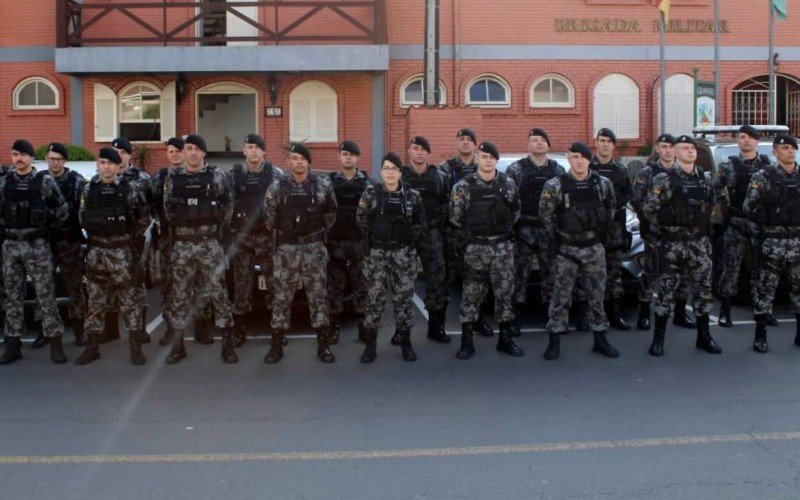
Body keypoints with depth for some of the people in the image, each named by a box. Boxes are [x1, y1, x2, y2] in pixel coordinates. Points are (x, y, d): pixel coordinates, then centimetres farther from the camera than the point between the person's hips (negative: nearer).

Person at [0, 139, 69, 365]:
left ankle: (55, 343, 5)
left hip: (37, 245, -3)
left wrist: (45, 228, 6)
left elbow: (63, 211, 0)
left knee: (45, 294, -2)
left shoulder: (44, 181, -4)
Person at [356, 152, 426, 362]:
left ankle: (406, 343, 16)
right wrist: (372, 236, -2)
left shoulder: (412, 195, 3)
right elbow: (361, 219, 4)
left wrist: (412, 237, 1)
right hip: (377, 252, -1)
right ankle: (370, 344, 8)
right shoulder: (371, 193, 0)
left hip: (404, 253, 1)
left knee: (403, 297, 5)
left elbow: (420, 221, 12)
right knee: (374, 298, -1)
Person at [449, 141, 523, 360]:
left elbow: (515, 212, 13)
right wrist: (472, 231, 7)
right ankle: (467, 342, 10)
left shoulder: (508, 184, 3)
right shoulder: (463, 186, -5)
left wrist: (503, 230, 9)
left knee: (505, 292, 7)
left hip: (503, 247, 2)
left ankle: (505, 339, 19)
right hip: (475, 248, -2)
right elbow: (455, 218, 0)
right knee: (471, 294, 2)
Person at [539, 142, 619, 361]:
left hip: (594, 248, 3)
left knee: (597, 295, 8)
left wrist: (603, 230, 10)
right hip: (566, 249, -3)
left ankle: (600, 339, 19)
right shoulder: (555, 186, -8)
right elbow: (545, 214, -3)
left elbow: (611, 208, 15)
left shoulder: (603, 184, 2)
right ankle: (554, 341, 9)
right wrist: (554, 239, -3)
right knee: (560, 296, 1)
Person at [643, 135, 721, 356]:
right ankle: (658, 339, 9)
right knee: (667, 290, 1)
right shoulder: (664, 179, -7)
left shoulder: (706, 179, 8)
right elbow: (649, 208, -7)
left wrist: (702, 226, 12)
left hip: (700, 243, 5)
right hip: (673, 244, -4)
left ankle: (703, 337, 20)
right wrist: (665, 227, 0)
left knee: (703, 288, 8)